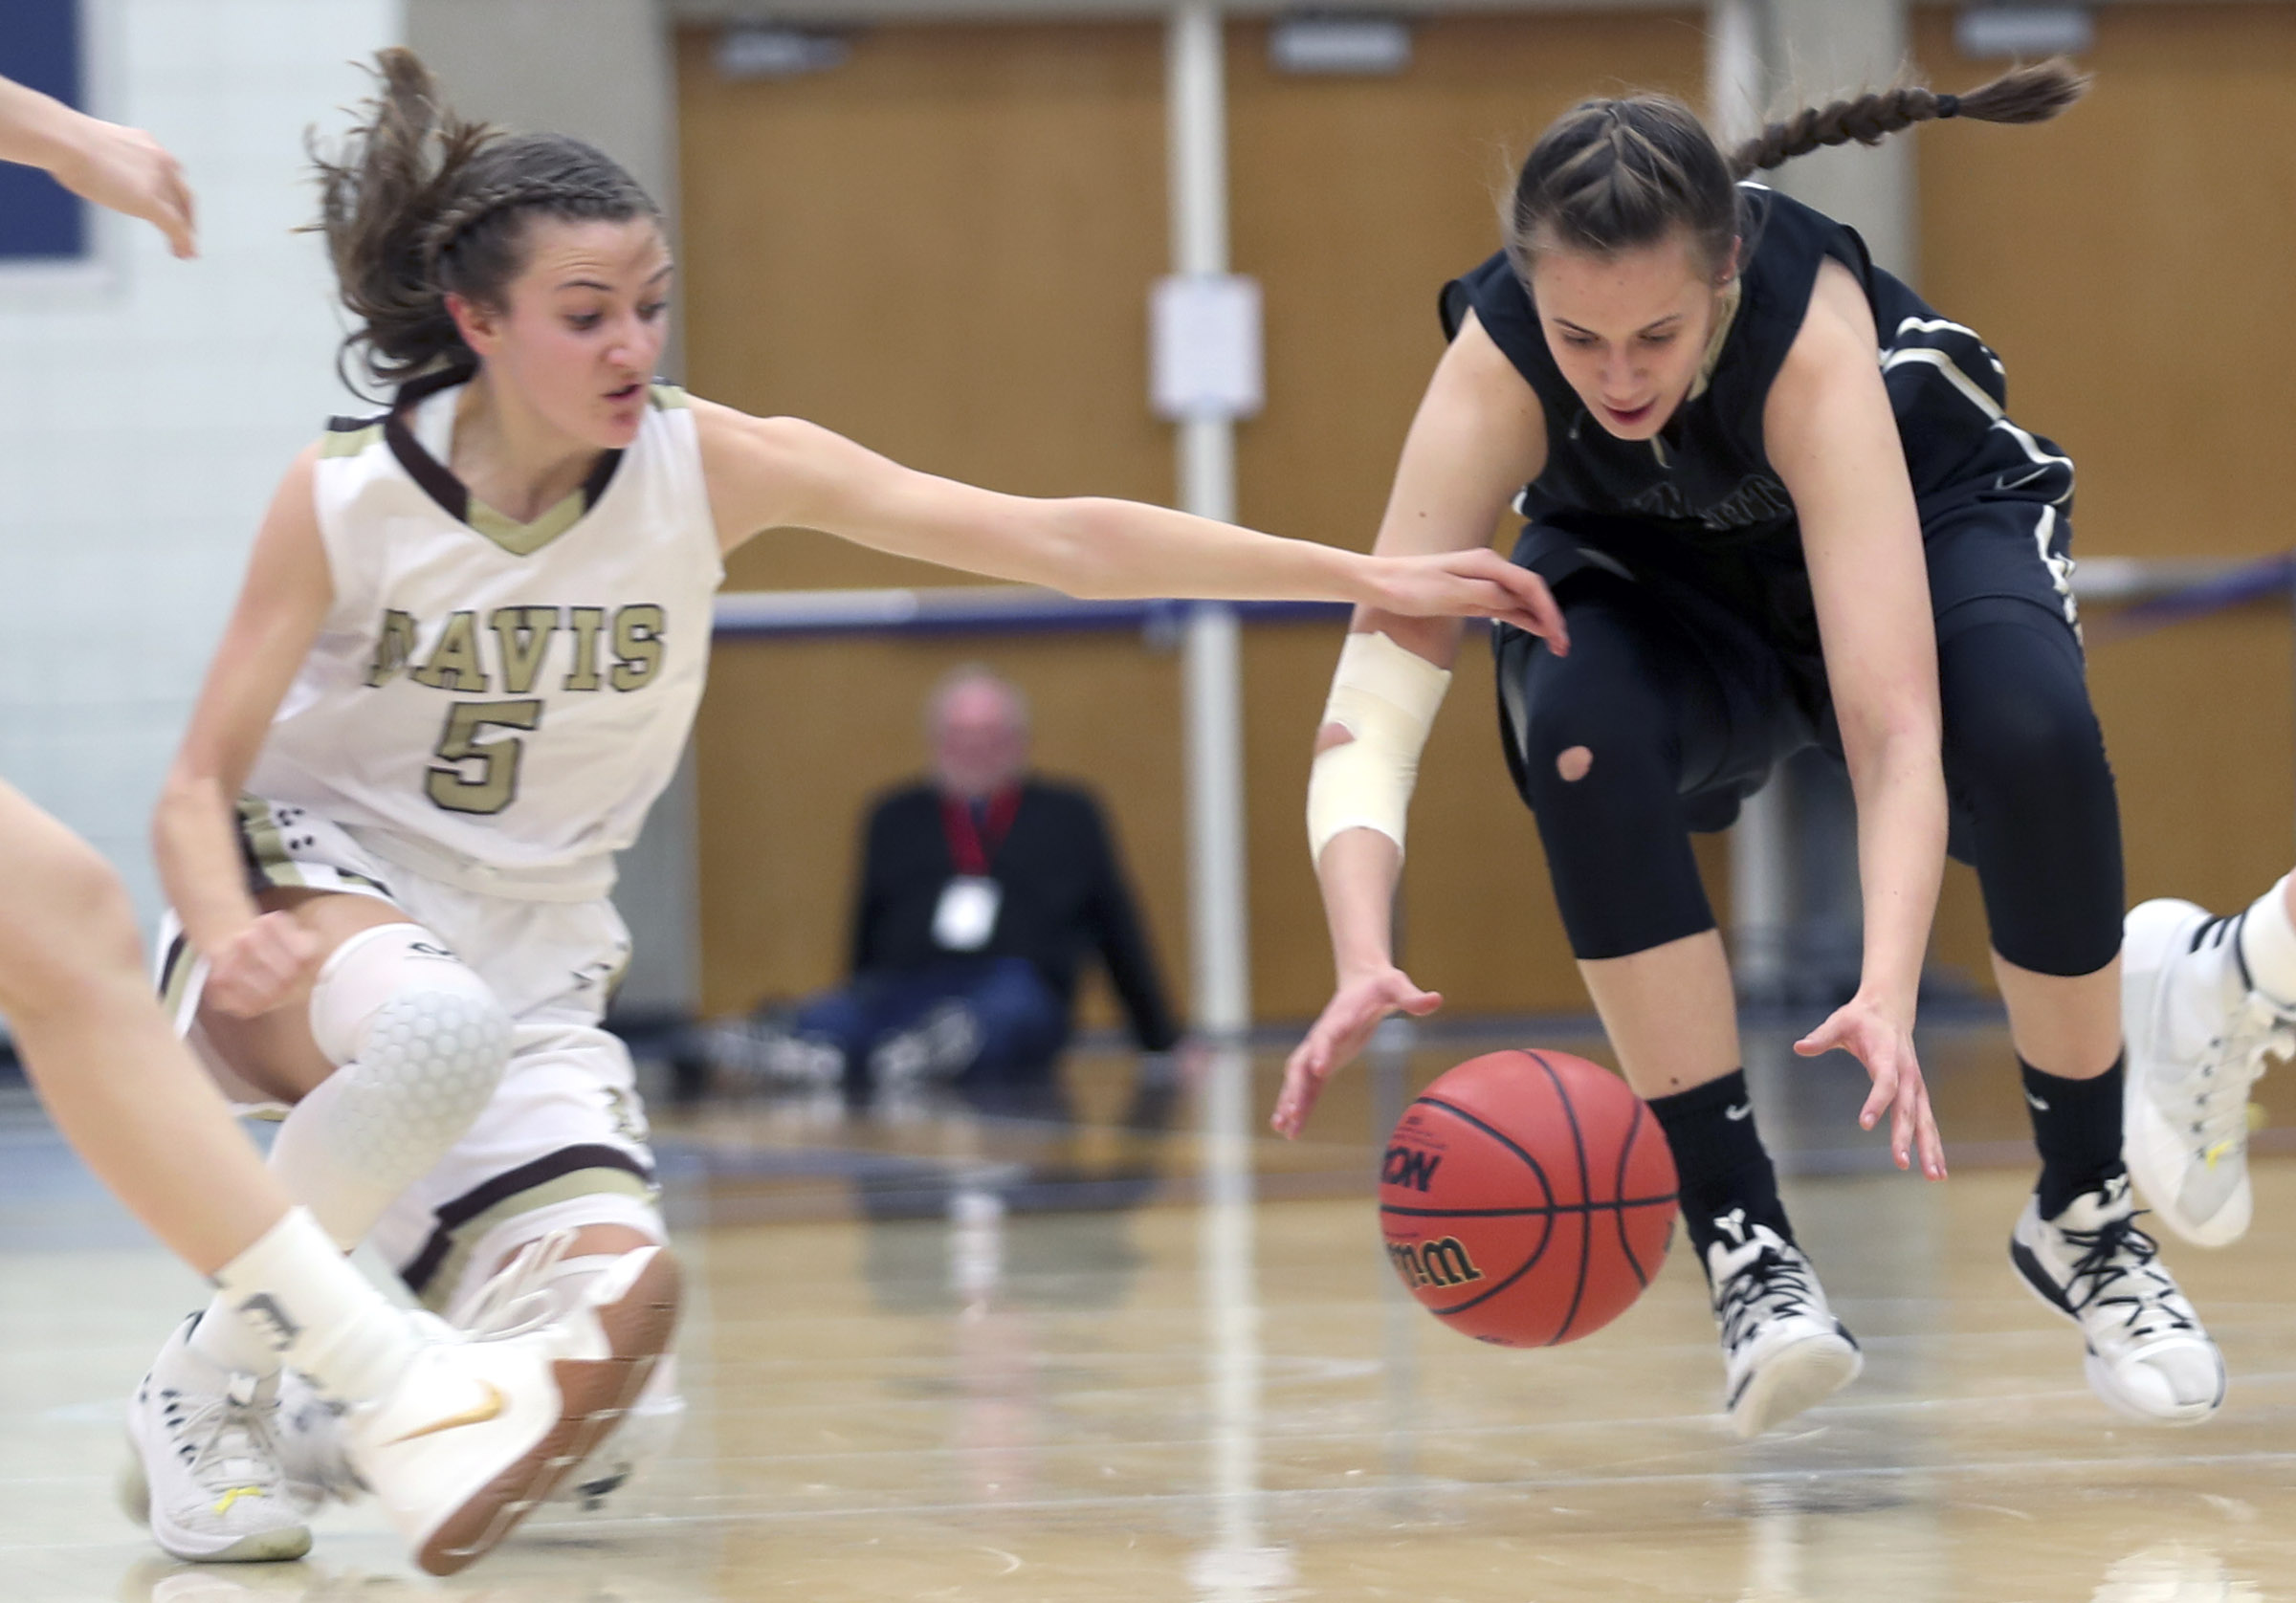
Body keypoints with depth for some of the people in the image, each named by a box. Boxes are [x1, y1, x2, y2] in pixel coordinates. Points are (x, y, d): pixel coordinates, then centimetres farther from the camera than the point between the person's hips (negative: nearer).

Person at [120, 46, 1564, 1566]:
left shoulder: (713, 467, -11)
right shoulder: (341, 501, -15)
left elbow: (1057, 538, -16)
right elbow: (200, 789, -9)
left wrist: (1368, 575, -24)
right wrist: (227, 936, -33)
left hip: (533, 954, 3)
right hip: (316, 890, -3)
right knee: (437, 1028, -41)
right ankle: (210, 1384, -17)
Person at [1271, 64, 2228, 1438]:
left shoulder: (1809, 331, -39)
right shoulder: (1498, 362, -33)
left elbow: (1896, 723, -46)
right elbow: (1378, 687, -40)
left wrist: (1889, 994, -61)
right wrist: (1362, 959, -58)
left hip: (1933, 515, -1)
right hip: (1658, 583, 1)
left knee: (2036, 738, -34)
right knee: (1582, 729, -34)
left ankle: (2087, 1219, -10)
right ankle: (1745, 1239, -22)